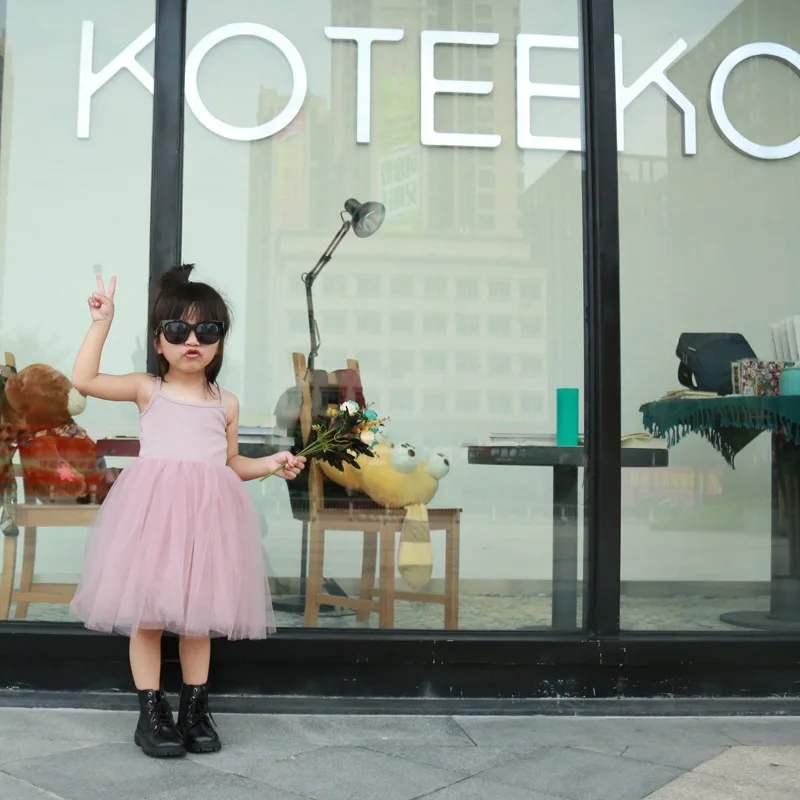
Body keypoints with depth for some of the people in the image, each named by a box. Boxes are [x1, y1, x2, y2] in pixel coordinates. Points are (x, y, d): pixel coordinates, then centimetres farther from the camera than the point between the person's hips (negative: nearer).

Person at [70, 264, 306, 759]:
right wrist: (102, 323, -3)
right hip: (153, 509, -2)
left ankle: (195, 711, 21)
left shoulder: (226, 402, 13)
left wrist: (270, 464, 6)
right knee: (147, 613, 0)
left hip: (207, 512, 2)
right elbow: (84, 379, -3)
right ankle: (152, 713, 13)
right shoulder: (147, 389, 6)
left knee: (200, 614, 8)